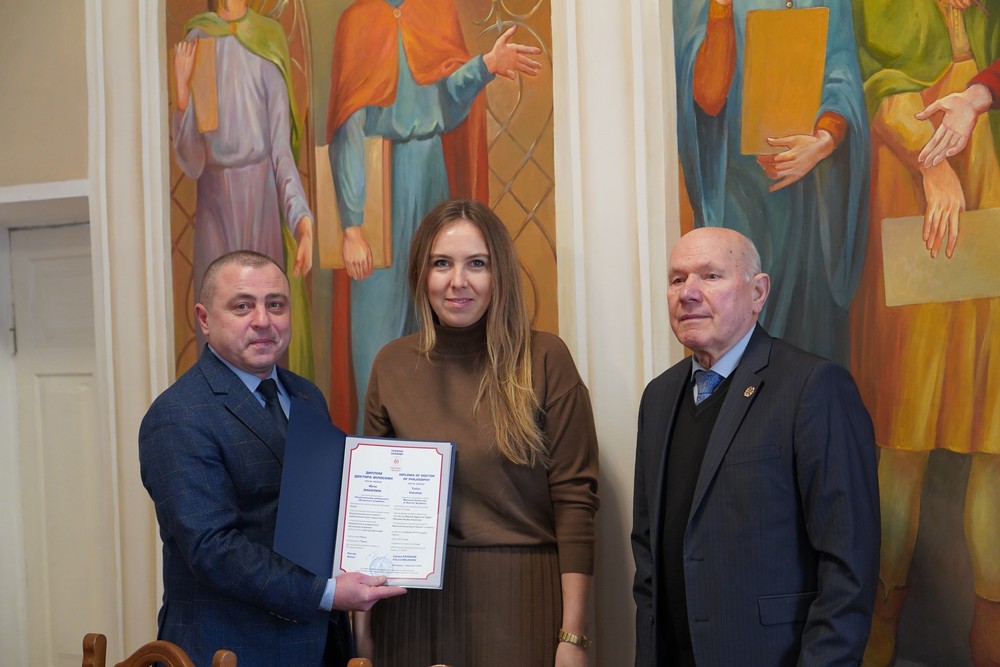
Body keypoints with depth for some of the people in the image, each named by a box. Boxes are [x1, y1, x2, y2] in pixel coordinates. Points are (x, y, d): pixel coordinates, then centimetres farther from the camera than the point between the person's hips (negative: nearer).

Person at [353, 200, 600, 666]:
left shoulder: (545, 360, -6)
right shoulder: (392, 364, 3)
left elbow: (574, 500, -8)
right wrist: (363, 610, 6)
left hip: (520, 598, -2)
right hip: (414, 599, 3)